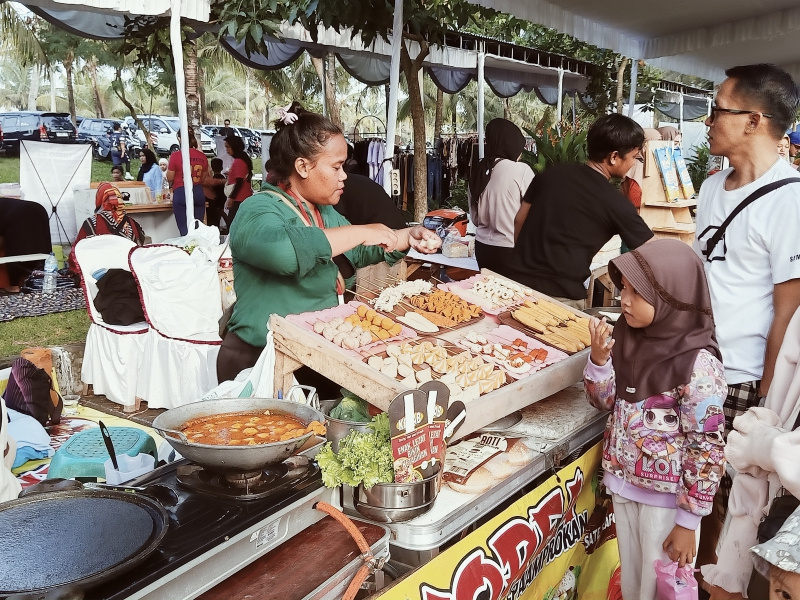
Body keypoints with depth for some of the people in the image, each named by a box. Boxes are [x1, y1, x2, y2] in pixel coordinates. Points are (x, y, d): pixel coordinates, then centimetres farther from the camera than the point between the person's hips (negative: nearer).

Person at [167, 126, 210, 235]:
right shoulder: (202, 156, 4)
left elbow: (169, 178, -2)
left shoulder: (176, 155, -9)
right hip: (199, 193, 4)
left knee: (184, 229, -2)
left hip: (181, 193, -4)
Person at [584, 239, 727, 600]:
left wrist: (688, 521, -13)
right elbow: (604, 402, 5)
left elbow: (706, 449, -18)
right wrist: (599, 358, -14)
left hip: (667, 494, -5)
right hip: (623, 481, 6)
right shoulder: (629, 336, -5)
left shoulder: (698, 365, -23)